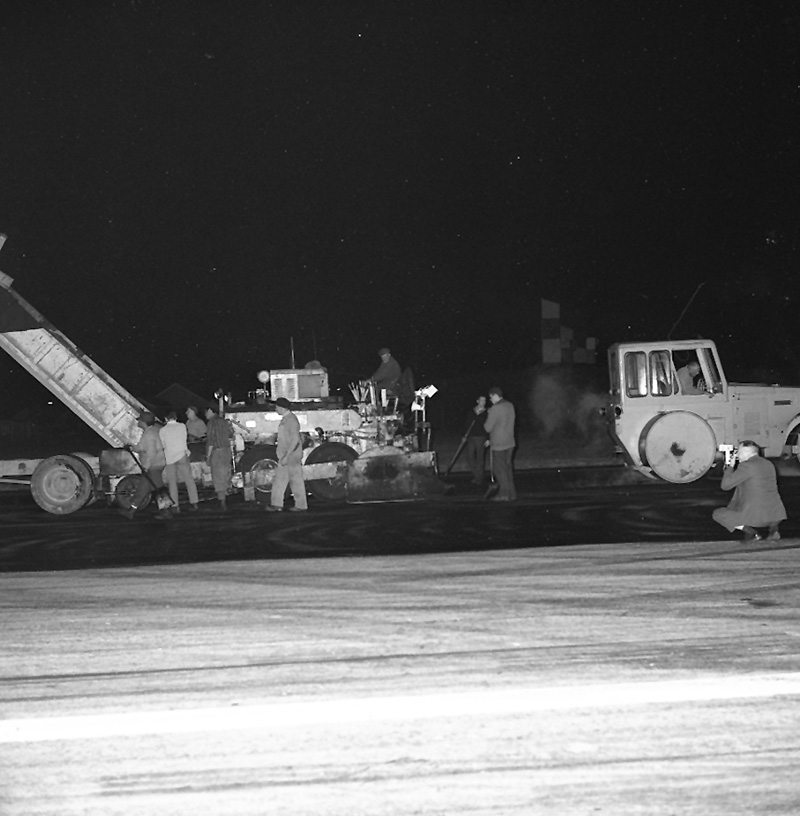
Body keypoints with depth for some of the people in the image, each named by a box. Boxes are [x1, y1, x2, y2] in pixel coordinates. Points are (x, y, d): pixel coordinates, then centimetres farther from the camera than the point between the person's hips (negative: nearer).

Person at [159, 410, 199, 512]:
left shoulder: (162, 430, -2)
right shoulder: (182, 426, 1)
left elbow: (163, 445, 4)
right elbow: (185, 439, 10)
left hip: (170, 458, -1)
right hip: (182, 455, 1)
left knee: (172, 482, 5)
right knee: (189, 479, 9)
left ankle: (176, 506, 0)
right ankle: (194, 502, 9)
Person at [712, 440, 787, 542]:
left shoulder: (746, 466, -11)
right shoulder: (769, 464, 11)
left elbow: (725, 485, -9)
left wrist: (730, 467, 7)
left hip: (755, 516, -6)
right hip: (776, 515, 6)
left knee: (717, 514, 10)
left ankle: (751, 532, -6)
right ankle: (773, 527, 10)